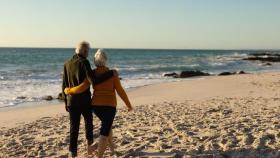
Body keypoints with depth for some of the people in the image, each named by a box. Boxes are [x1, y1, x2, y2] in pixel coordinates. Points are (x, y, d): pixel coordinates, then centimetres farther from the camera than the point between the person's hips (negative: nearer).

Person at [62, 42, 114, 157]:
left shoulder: (67, 64, 6)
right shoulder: (84, 62, -13)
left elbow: (64, 85, 9)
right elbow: (93, 81, -23)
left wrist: (66, 102, 17)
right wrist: (110, 73, -17)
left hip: (71, 101, 4)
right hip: (84, 100, -4)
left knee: (74, 128, 7)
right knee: (88, 122, 22)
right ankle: (89, 146, 31)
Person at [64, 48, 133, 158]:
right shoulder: (112, 73, -9)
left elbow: (82, 88, -11)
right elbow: (120, 91, -6)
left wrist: (68, 90, 8)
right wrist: (128, 104, 7)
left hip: (96, 105, 4)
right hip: (109, 106, -4)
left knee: (107, 125, 30)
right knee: (104, 133, -2)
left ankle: (112, 147, 39)